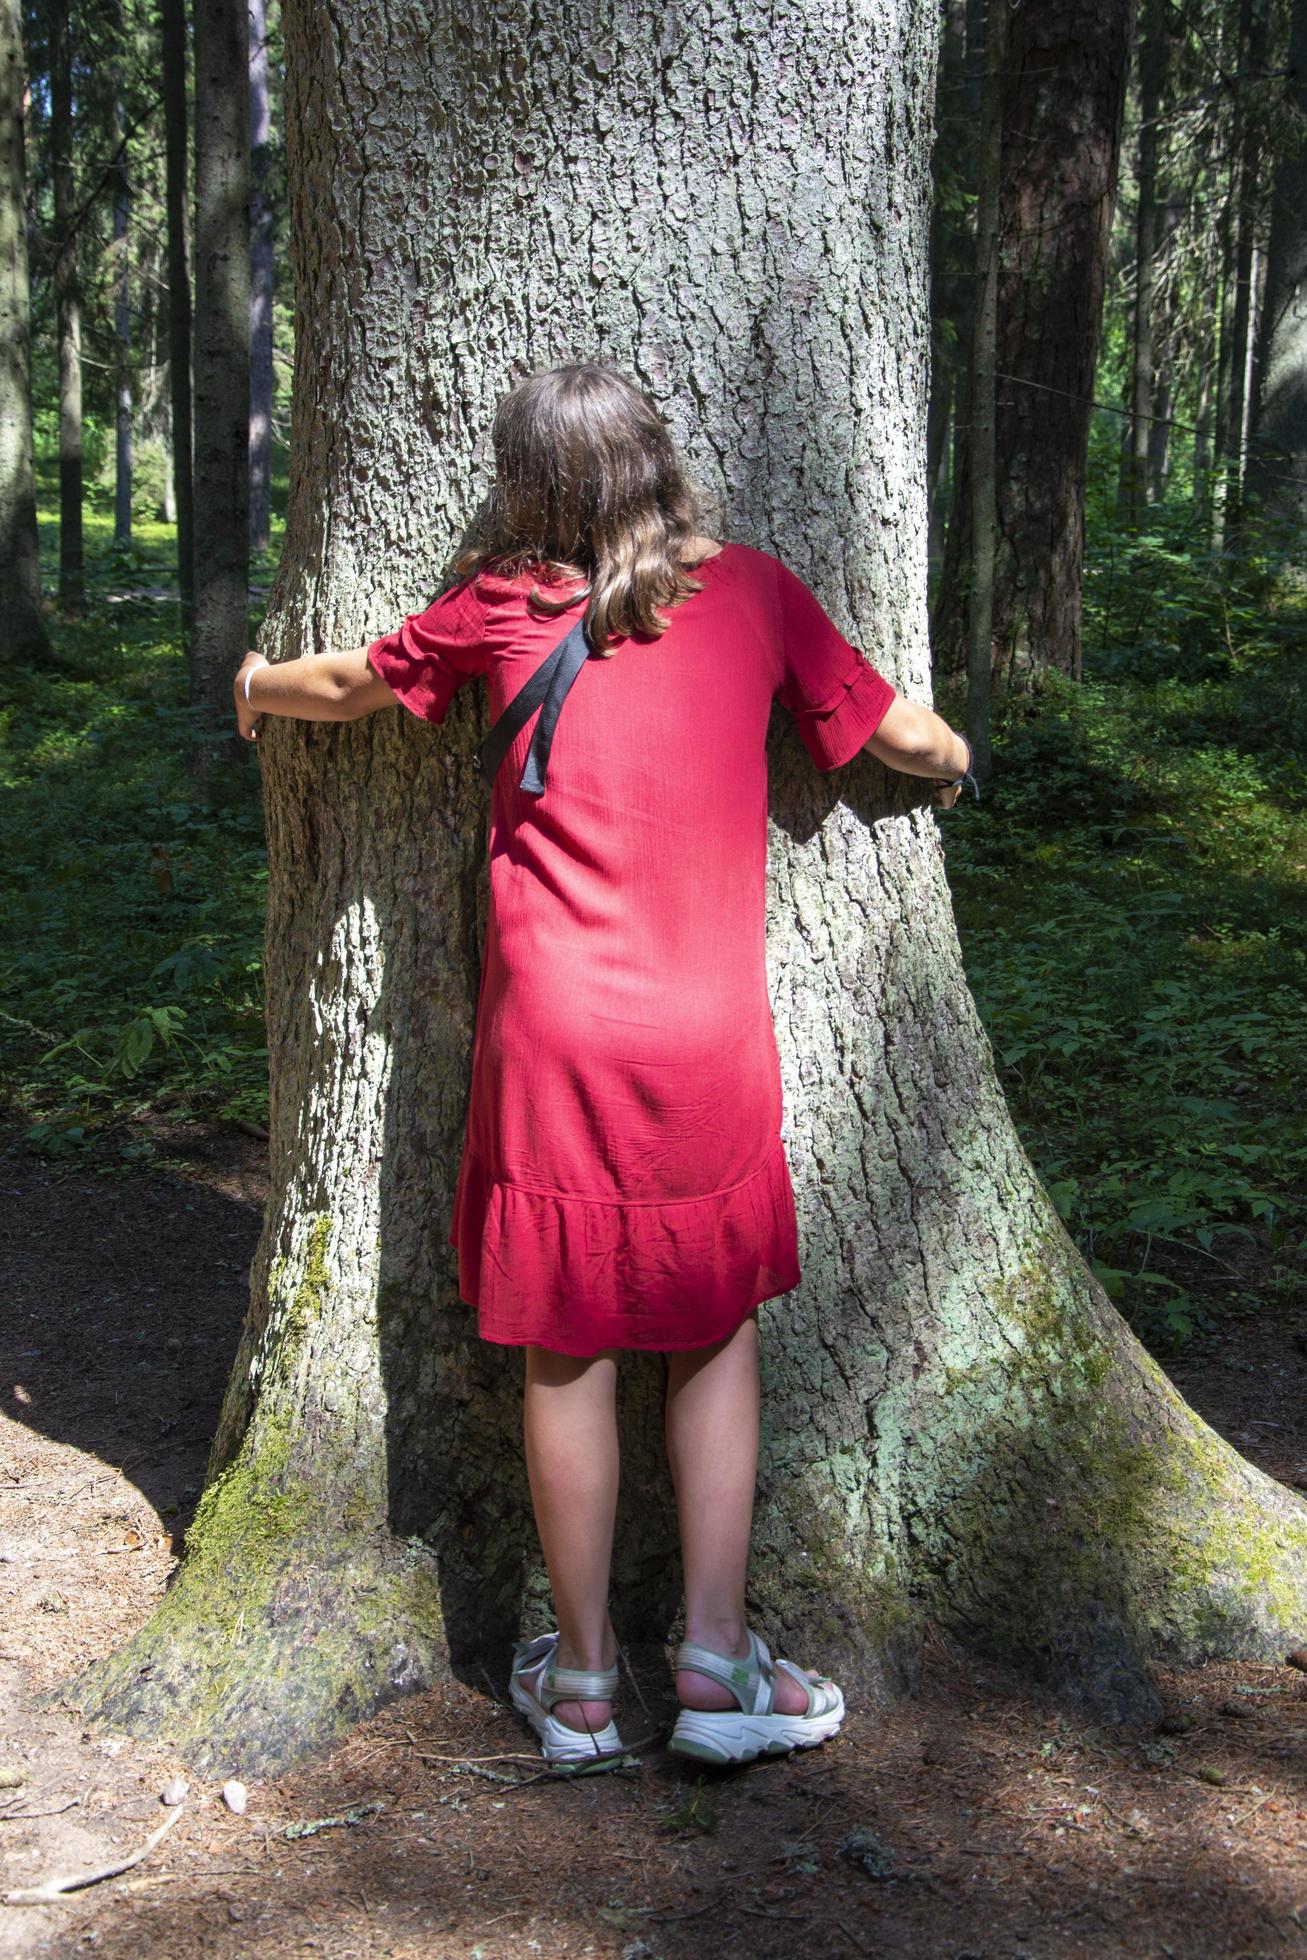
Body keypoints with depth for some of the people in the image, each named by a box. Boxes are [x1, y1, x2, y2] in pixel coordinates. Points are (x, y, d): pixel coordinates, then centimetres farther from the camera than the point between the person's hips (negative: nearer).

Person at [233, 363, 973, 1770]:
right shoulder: (753, 591, 4)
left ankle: (580, 1680, 21)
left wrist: (259, 686, 39)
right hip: (710, 1043, 1)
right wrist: (952, 761, 35)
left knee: (565, 1348, 10)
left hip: (555, 1035, 0)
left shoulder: (502, 608, 2)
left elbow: (345, 687, 18)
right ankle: (716, 1661, 13)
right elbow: (900, 736, 12)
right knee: (716, 1334, 15)